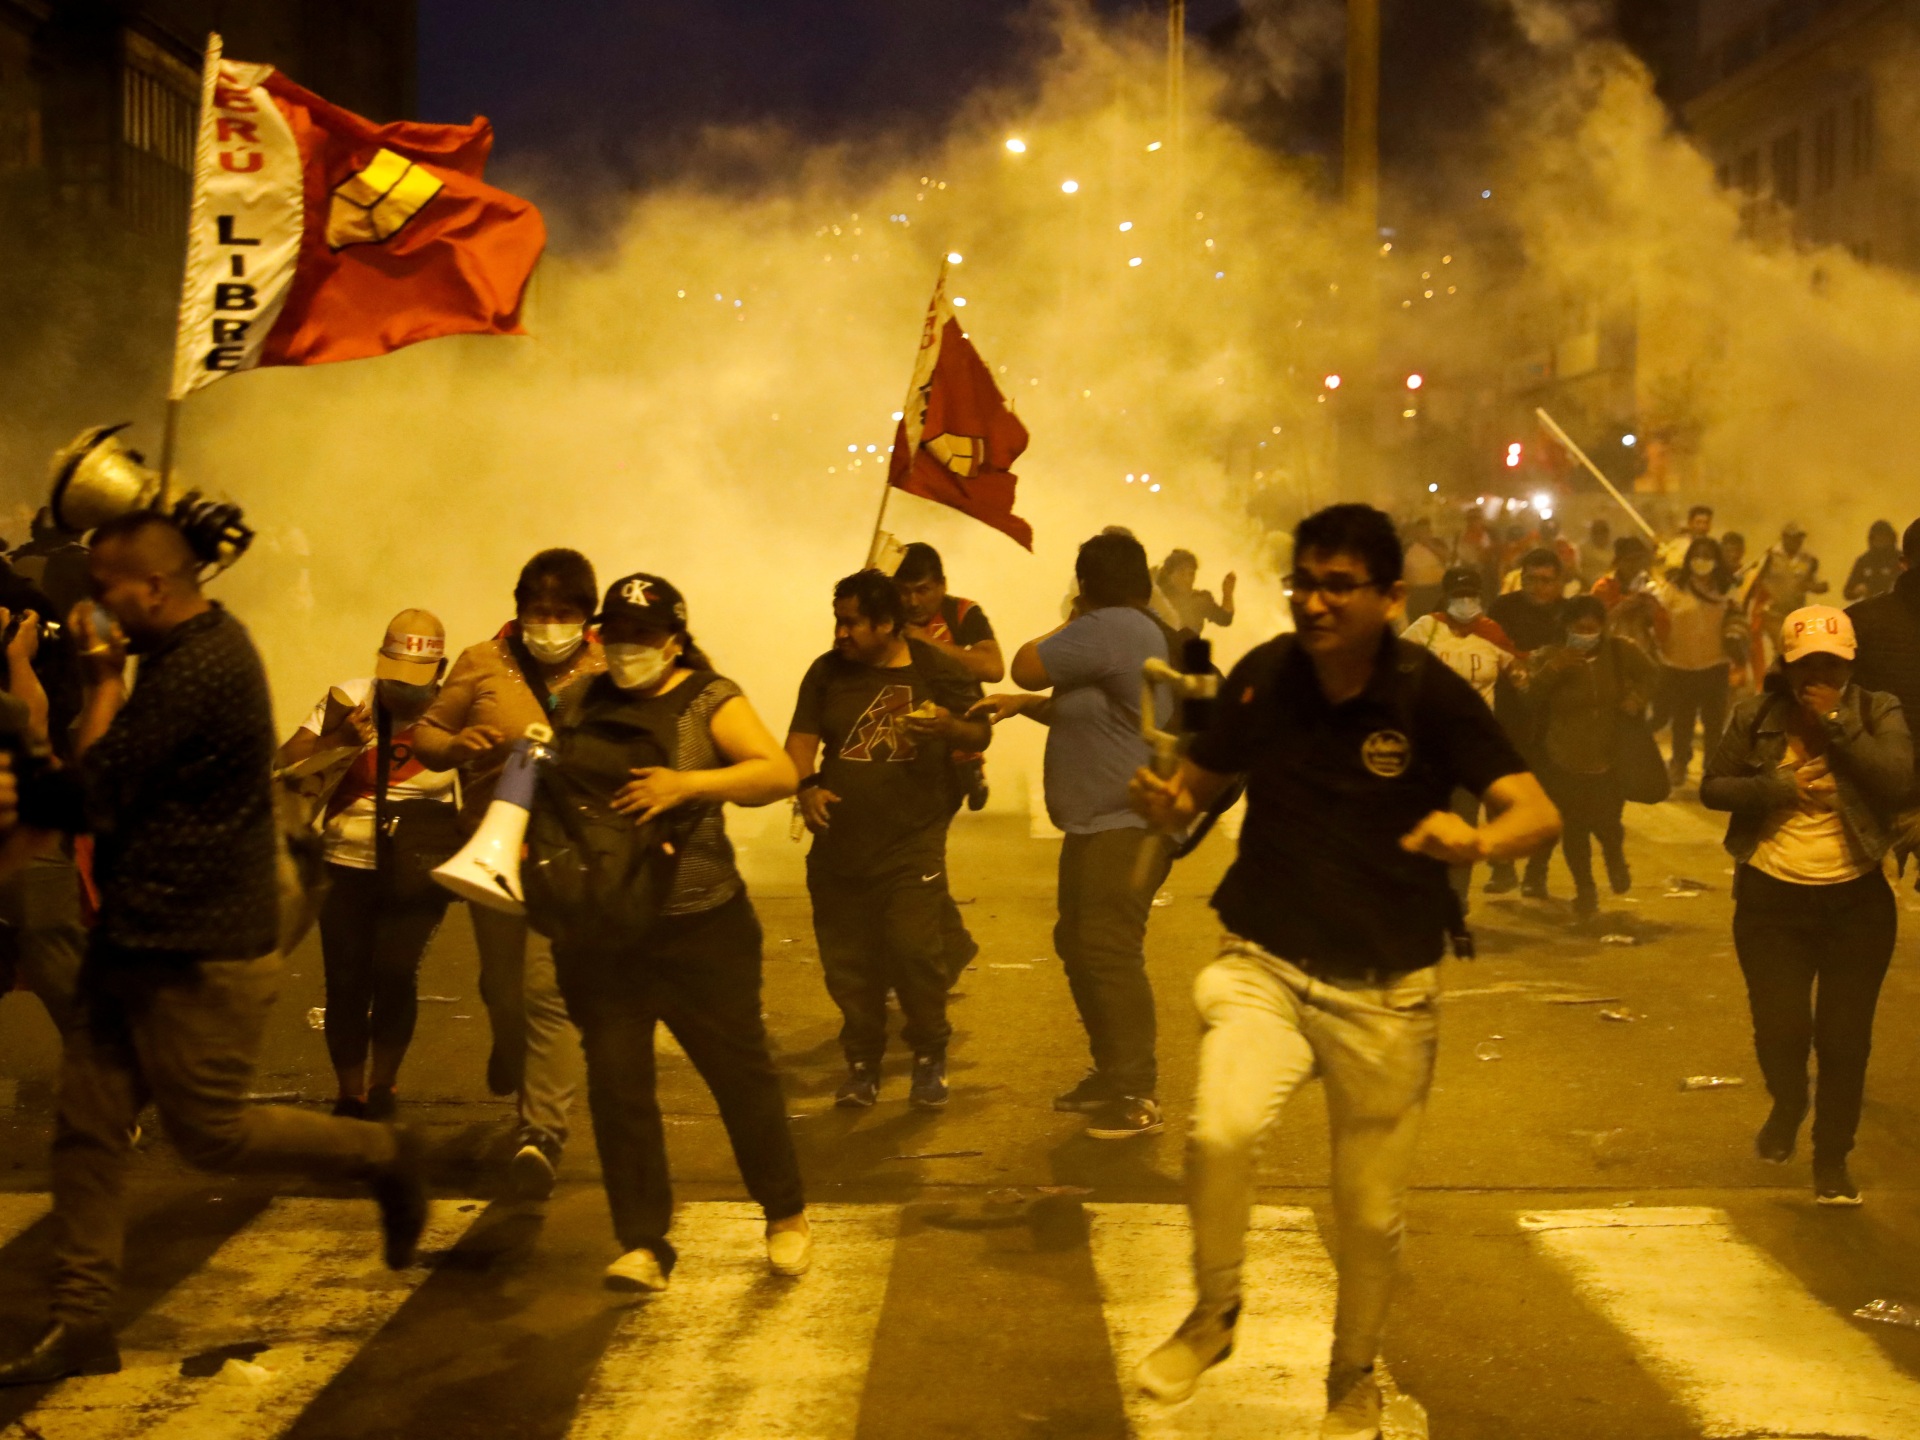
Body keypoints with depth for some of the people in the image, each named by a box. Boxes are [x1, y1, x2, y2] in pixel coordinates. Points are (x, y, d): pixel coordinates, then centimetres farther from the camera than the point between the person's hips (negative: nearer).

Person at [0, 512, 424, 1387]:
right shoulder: (188, 651, 12)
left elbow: (98, 784, -19)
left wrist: (104, 675, -10)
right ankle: (82, 1324, 13)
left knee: (210, 1134, 1)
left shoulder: (199, 668, -22)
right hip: (140, 939, 10)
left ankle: (383, 1156, 19)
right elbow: (120, 782, 14)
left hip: (200, 954, -10)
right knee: (86, 1127, 7)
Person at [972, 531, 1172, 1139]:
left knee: (1110, 951, -13)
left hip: (1129, 825, -11)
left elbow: (1027, 667, -13)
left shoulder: (1110, 628, -18)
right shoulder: (1130, 631, 17)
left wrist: (1070, 625, 3)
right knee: (1077, 944, 17)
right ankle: (1112, 1073, 26)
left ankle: (1139, 1096, -9)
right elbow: (1084, 710, 27)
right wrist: (1023, 705, 12)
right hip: (1098, 822, 11)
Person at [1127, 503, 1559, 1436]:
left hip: (1385, 991, -1)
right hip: (1265, 965, 1)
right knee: (1220, 1131, -26)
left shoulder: (1430, 695, -14)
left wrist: (1479, 840, -42)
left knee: (1371, 1214, 10)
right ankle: (1213, 1314, 3)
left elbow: (1537, 810, -19)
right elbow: (1203, 779, 9)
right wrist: (1167, 803, -15)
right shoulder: (1263, 676, -6)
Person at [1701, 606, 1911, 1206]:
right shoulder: (1757, 717, -2)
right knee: (1780, 1028, -1)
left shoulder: (1877, 712, -4)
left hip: (1856, 899, 0)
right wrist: (1780, 785, -15)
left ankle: (1833, 1157, 22)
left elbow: (1899, 778, -19)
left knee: (1845, 1037, 4)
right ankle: (1787, 1106, 34)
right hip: (1771, 897, 0)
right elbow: (1713, 787, -1)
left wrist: (1837, 722, -21)